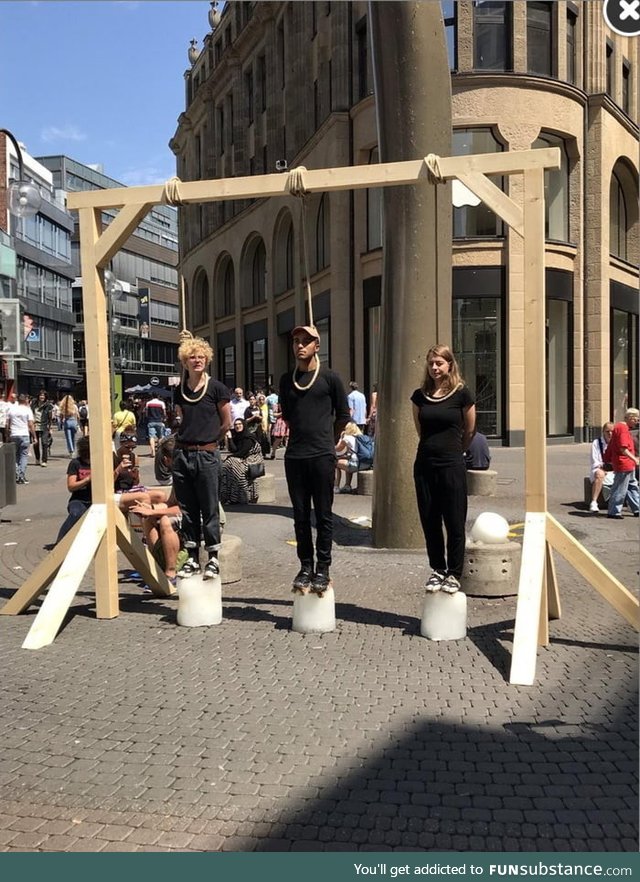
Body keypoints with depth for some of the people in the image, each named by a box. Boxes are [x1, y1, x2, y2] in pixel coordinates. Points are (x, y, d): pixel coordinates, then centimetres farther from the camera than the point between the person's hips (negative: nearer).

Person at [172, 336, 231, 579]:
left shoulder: (216, 388, -4)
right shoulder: (180, 391, 8)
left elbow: (226, 423, 2)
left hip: (207, 455, -4)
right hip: (182, 454, 4)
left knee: (209, 510, 2)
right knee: (187, 510, 9)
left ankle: (213, 559, 10)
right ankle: (192, 558, 17)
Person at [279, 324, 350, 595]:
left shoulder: (329, 378, -1)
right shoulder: (286, 379, 10)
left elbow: (343, 416, 7)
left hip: (322, 456, -3)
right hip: (295, 456, 4)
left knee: (323, 515, 1)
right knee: (301, 515, 7)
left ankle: (323, 569, 8)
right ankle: (306, 567, 16)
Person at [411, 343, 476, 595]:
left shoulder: (461, 393, -5)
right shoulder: (420, 395, 5)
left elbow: (469, 430, 7)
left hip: (452, 465, -4)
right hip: (425, 464, 4)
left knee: (454, 523, 2)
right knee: (429, 522, 8)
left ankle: (454, 574, 14)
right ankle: (437, 570, 22)